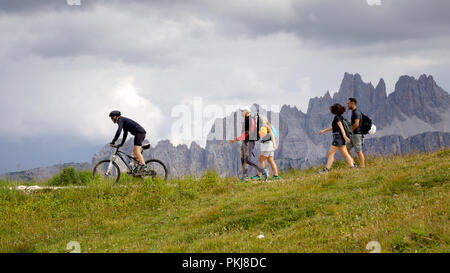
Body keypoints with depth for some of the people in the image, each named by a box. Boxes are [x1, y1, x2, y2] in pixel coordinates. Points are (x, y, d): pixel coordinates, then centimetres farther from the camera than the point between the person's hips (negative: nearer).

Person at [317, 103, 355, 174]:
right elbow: (333, 127, 26)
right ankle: (352, 166, 7)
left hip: (338, 137, -10)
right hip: (341, 138, 10)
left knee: (331, 153, -6)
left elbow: (341, 127, -21)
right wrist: (324, 131, 28)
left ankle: (326, 169, -6)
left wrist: (345, 136, -28)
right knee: (345, 153, 10)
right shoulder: (340, 117, 17)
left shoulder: (337, 118, -12)